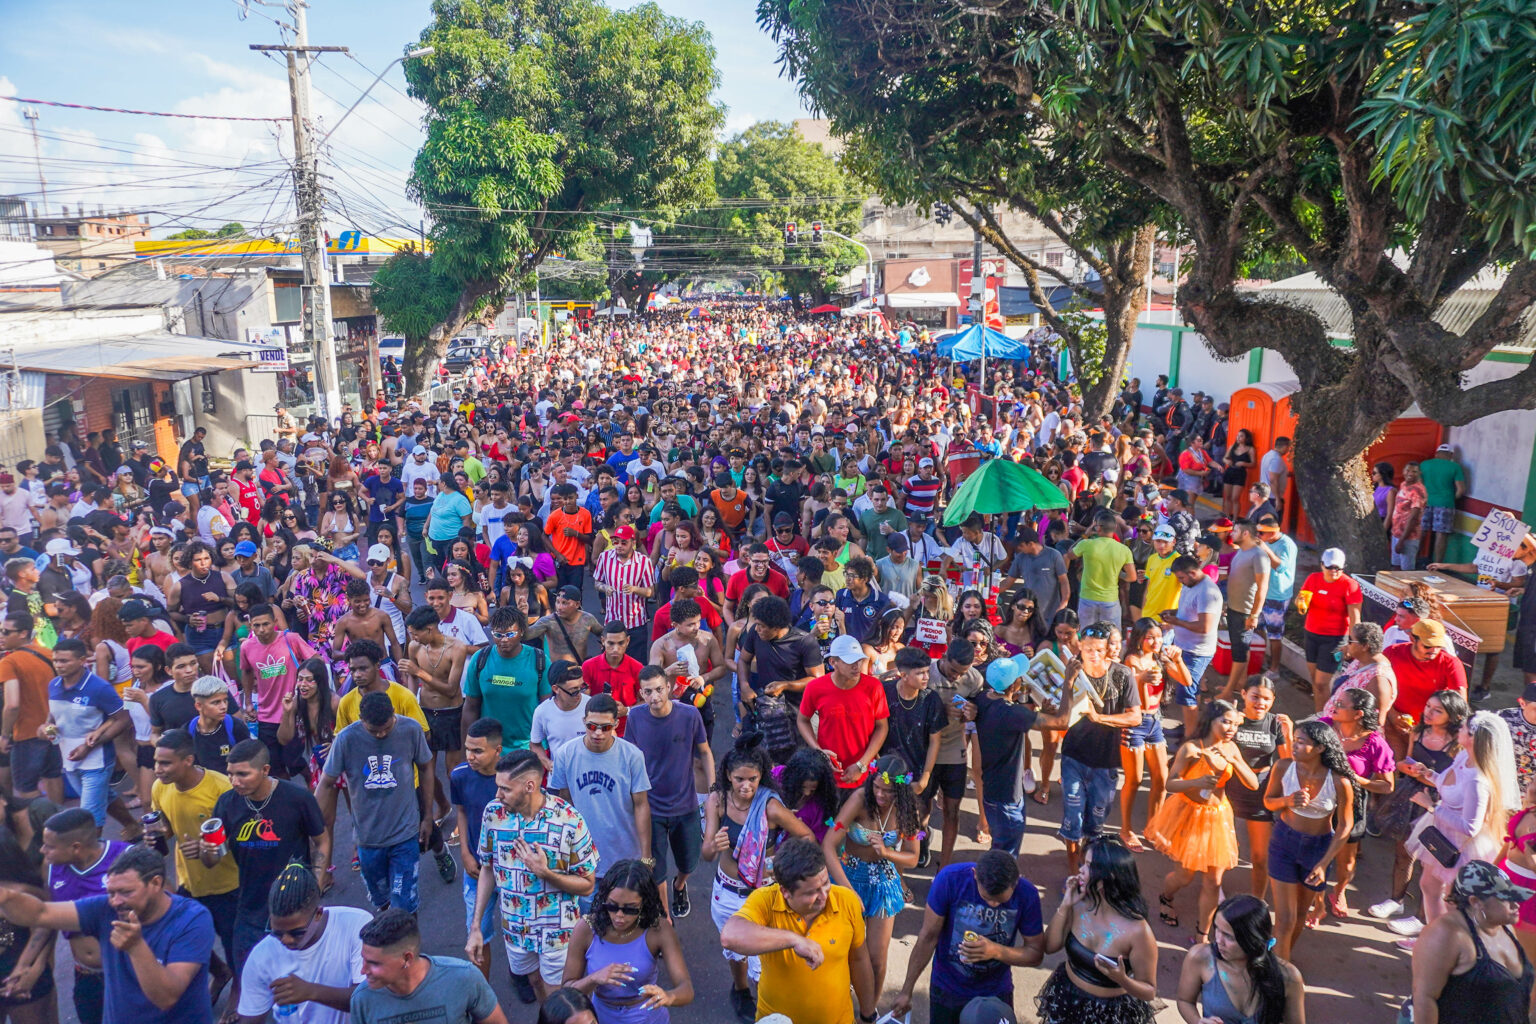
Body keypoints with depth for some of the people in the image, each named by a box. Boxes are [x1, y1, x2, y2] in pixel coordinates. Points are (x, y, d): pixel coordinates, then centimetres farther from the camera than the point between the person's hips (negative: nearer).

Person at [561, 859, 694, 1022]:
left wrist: (668, 996, -45)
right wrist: (594, 978, -30)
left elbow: (687, 990, -23)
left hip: (648, 1017, -1)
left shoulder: (659, 930, -19)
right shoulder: (586, 929, -16)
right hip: (601, 1017, 1)